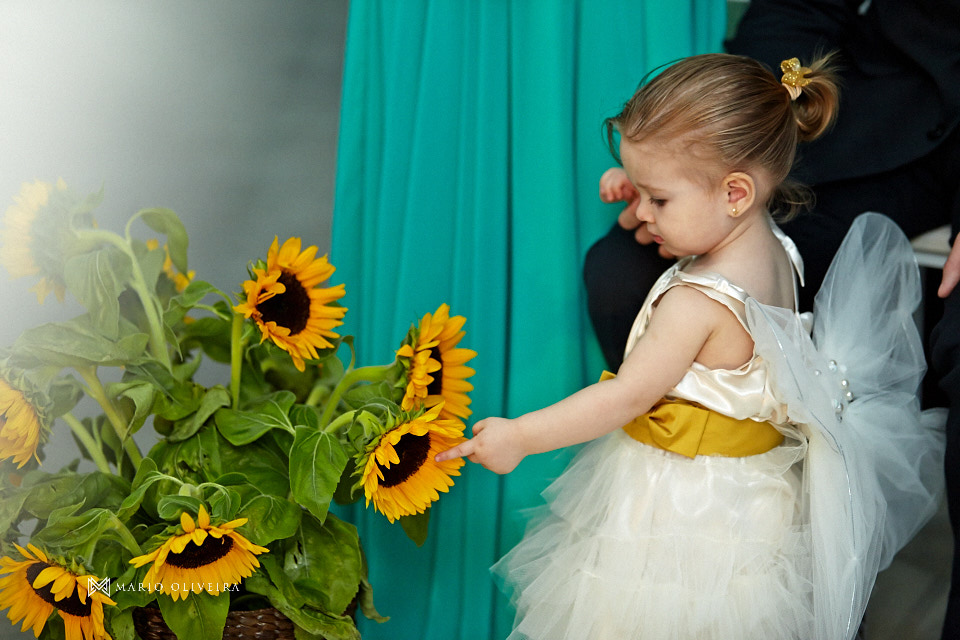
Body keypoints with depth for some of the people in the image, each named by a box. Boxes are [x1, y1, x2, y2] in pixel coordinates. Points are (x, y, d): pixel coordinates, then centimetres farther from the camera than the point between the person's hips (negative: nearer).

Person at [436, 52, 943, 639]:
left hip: (685, 503, -9)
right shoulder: (775, 251, -3)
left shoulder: (697, 302, -30)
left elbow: (627, 397, -24)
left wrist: (519, 437, -16)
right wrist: (647, 186, 9)